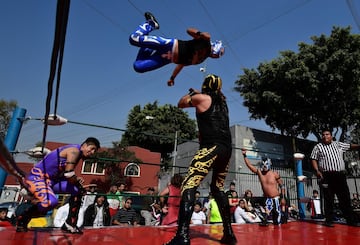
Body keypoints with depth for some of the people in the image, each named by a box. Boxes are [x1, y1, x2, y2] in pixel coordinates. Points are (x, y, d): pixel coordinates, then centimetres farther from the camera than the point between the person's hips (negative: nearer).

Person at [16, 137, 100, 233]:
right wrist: (77, 181, -6)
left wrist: (76, 179, -2)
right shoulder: (75, 150, -18)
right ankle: (22, 216, -3)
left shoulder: (76, 153, 12)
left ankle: (69, 224, 11)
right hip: (36, 177, -10)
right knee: (51, 202, -34)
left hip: (50, 179, 10)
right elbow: (68, 174, -25)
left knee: (78, 190, 4)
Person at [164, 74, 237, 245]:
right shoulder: (222, 100, 22)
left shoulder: (201, 98, 5)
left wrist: (190, 93, 38)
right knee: (218, 188, 18)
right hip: (226, 148, 8)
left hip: (212, 147, -8)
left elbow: (180, 104, 21)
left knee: (188, 185, -12)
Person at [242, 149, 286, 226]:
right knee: (267, 210, -18)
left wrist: (282, 196, -4)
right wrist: (244, 155, -12)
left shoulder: (275, 174, -9)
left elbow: (282, 185, -1)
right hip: (267, 198, 2)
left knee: (277, 213, 5)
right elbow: (249, 165, -6)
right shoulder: (259, 172, -3)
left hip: (276, 198, -2)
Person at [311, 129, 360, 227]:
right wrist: (317, 170, -9)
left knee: (345, 198, 7)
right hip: (327, 176, -3)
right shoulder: (318, 147, 6)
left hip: (340, 175, 3)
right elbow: (313, 159, 3)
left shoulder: (338, 144, 15)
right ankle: (329, 220, 7)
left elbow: (351, 146, 18)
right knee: (328, 199, 1)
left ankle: (351, 220, 17)